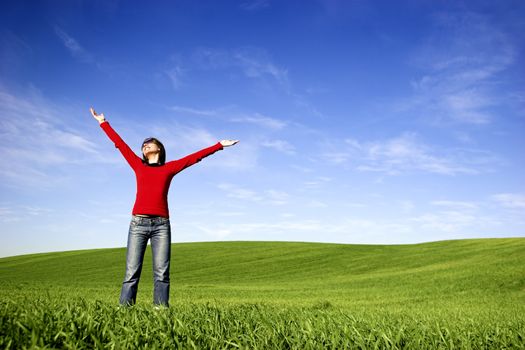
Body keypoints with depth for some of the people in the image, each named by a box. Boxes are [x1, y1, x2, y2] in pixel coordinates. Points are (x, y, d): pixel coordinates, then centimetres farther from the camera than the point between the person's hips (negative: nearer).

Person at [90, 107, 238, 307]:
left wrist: (219, 145, 20)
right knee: (132, 272, -4)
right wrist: (103, 123, 32)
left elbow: (195, 157, 17)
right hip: (138, 223, 0)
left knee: (161, 273, -4)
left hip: (161, 224, 0)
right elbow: (119, 143, 24)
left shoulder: (170, 168, 15)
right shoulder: (138, 165, 17)